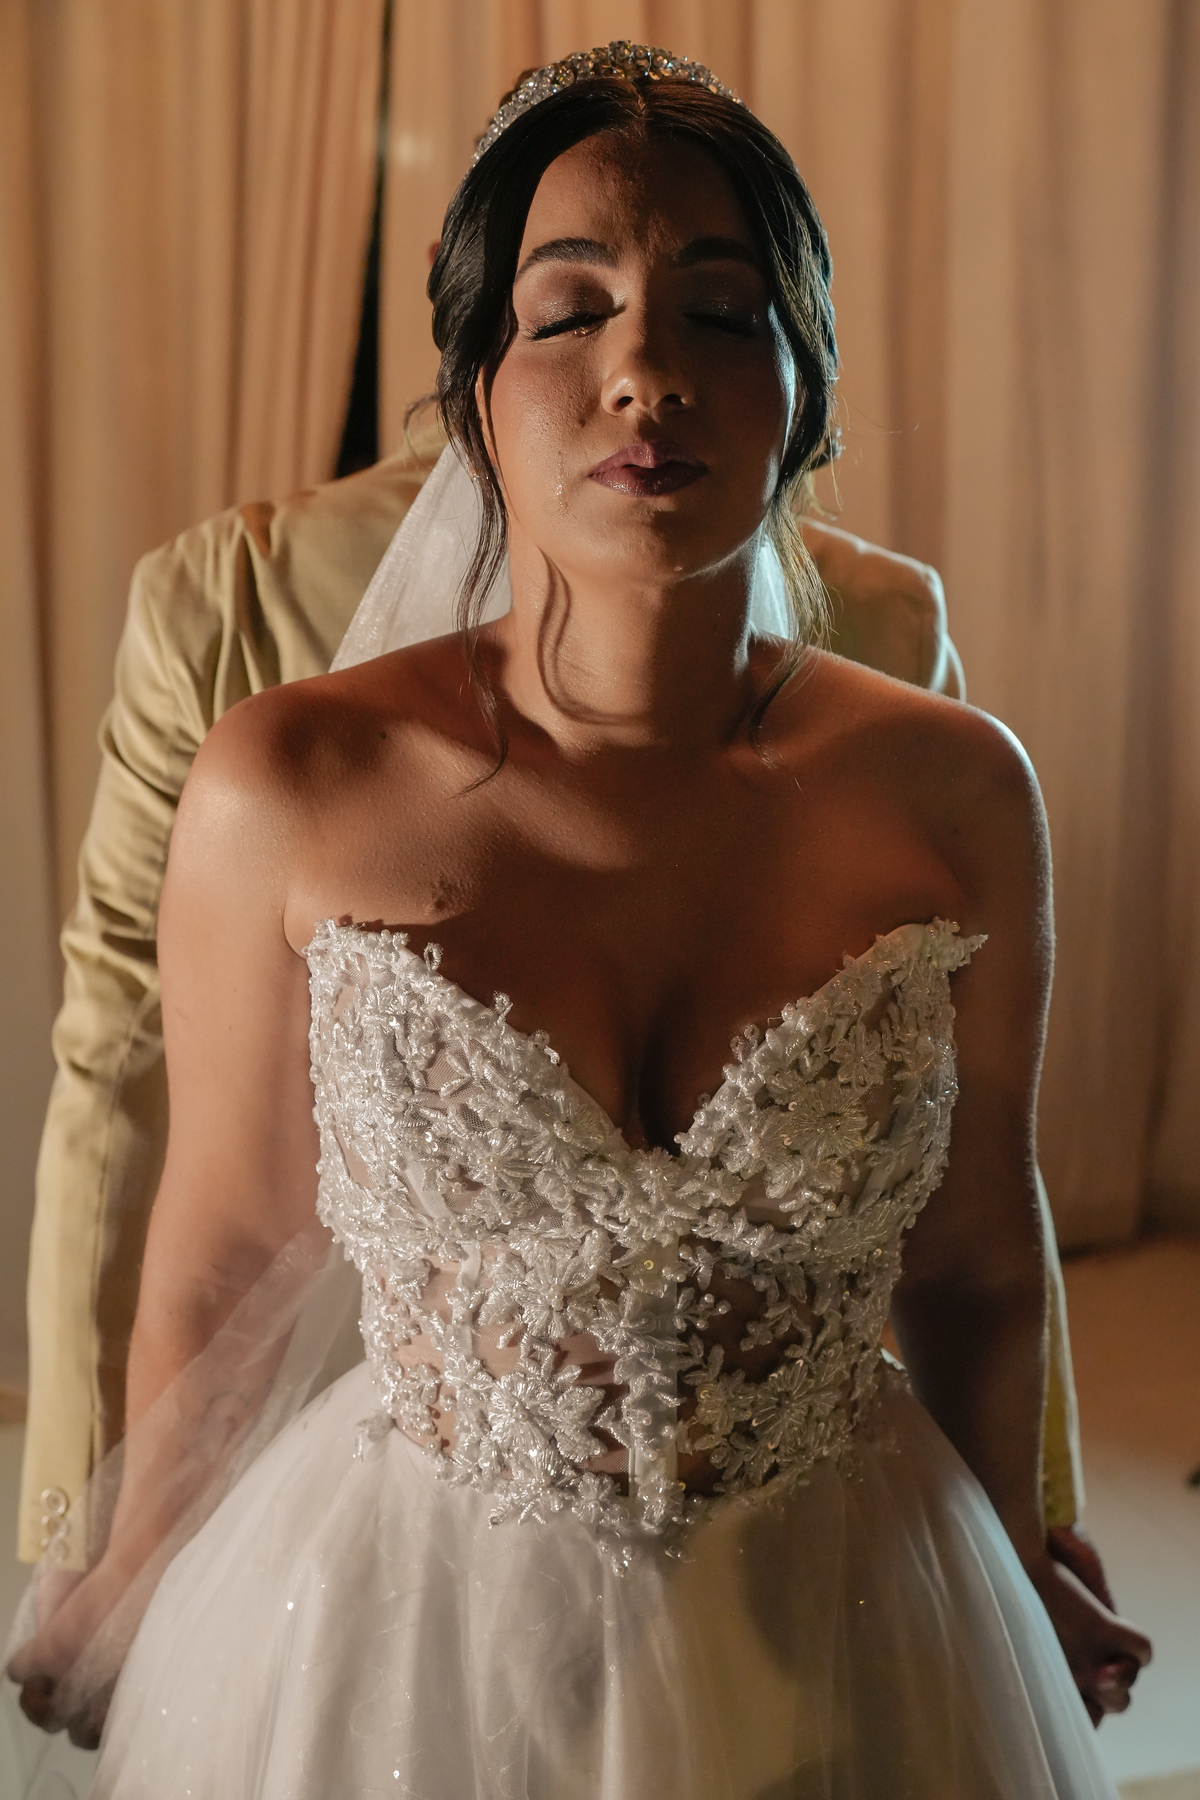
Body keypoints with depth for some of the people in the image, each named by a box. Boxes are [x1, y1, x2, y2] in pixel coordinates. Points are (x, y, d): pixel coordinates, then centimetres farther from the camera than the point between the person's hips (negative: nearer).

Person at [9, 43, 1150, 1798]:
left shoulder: (952, 795, -12)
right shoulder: (288, 794, -17)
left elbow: (980, 1261, 1)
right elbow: (223, 1254, -3)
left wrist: (1015, 1568, 14)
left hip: (844, 1647, 2)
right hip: (403, 1641, -1)